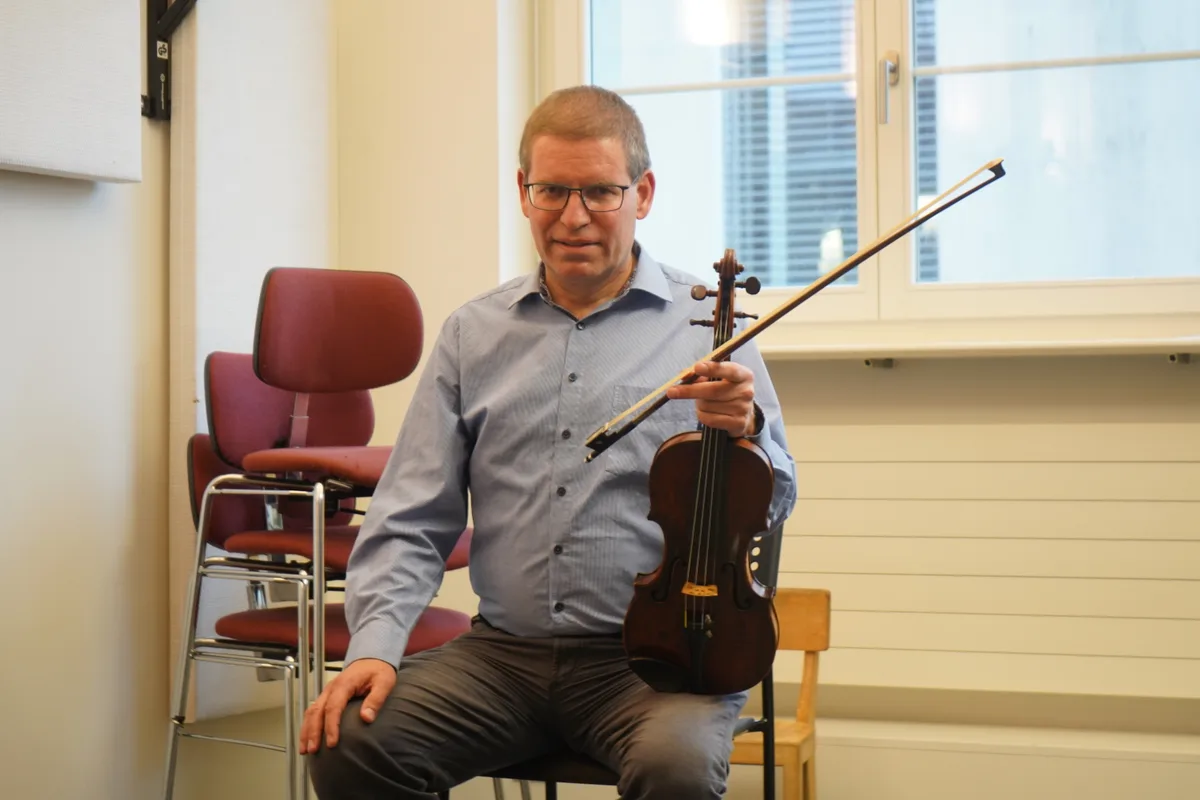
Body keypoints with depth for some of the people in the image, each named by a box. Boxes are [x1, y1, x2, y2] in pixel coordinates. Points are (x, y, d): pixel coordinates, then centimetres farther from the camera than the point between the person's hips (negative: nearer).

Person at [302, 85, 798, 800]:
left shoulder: (706, 323, 1)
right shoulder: (474, 334, 10)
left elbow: (774, 505, 1)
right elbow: (413, 520, 9)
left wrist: (746, 432, -21)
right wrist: (375, 644, -6)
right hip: (505, 653, 3)